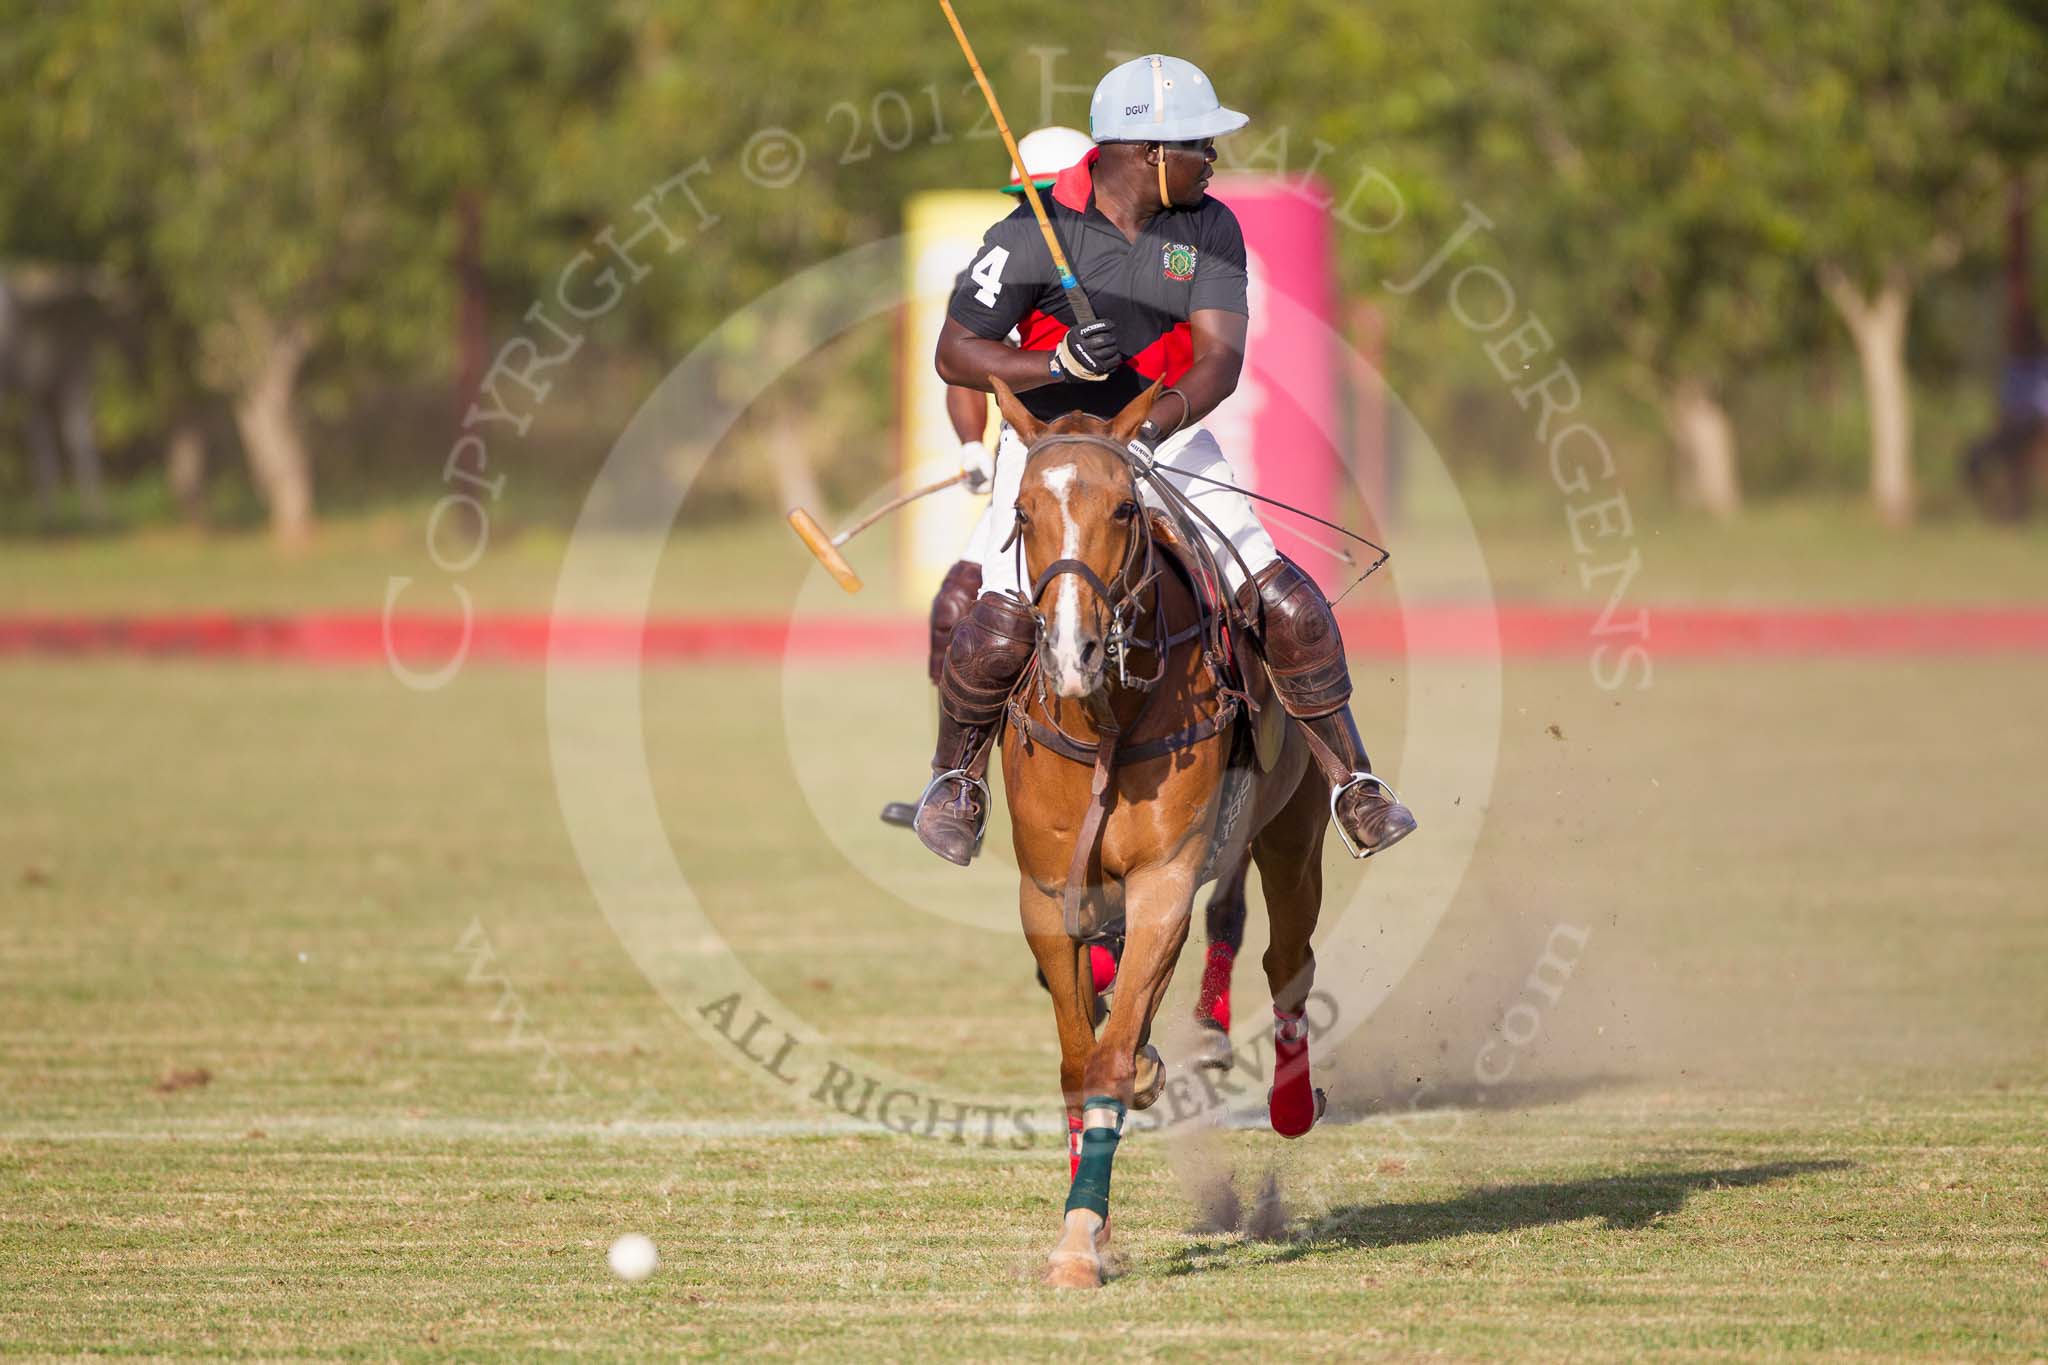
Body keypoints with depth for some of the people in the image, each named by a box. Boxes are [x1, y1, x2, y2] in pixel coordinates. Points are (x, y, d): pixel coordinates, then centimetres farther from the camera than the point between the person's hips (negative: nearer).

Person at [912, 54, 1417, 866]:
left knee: (1287, 604, -9)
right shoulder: (1034, 235, -16)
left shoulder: (1211, 230, -6)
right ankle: (955, 771, 7)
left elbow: (1221, 358, -15)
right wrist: (1060, 364, -30)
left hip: (1168, 439, 3)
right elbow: (953, 356, -13)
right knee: (1002, 629, -23)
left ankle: (1352, 785, 7)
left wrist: (1156, 422, -34)